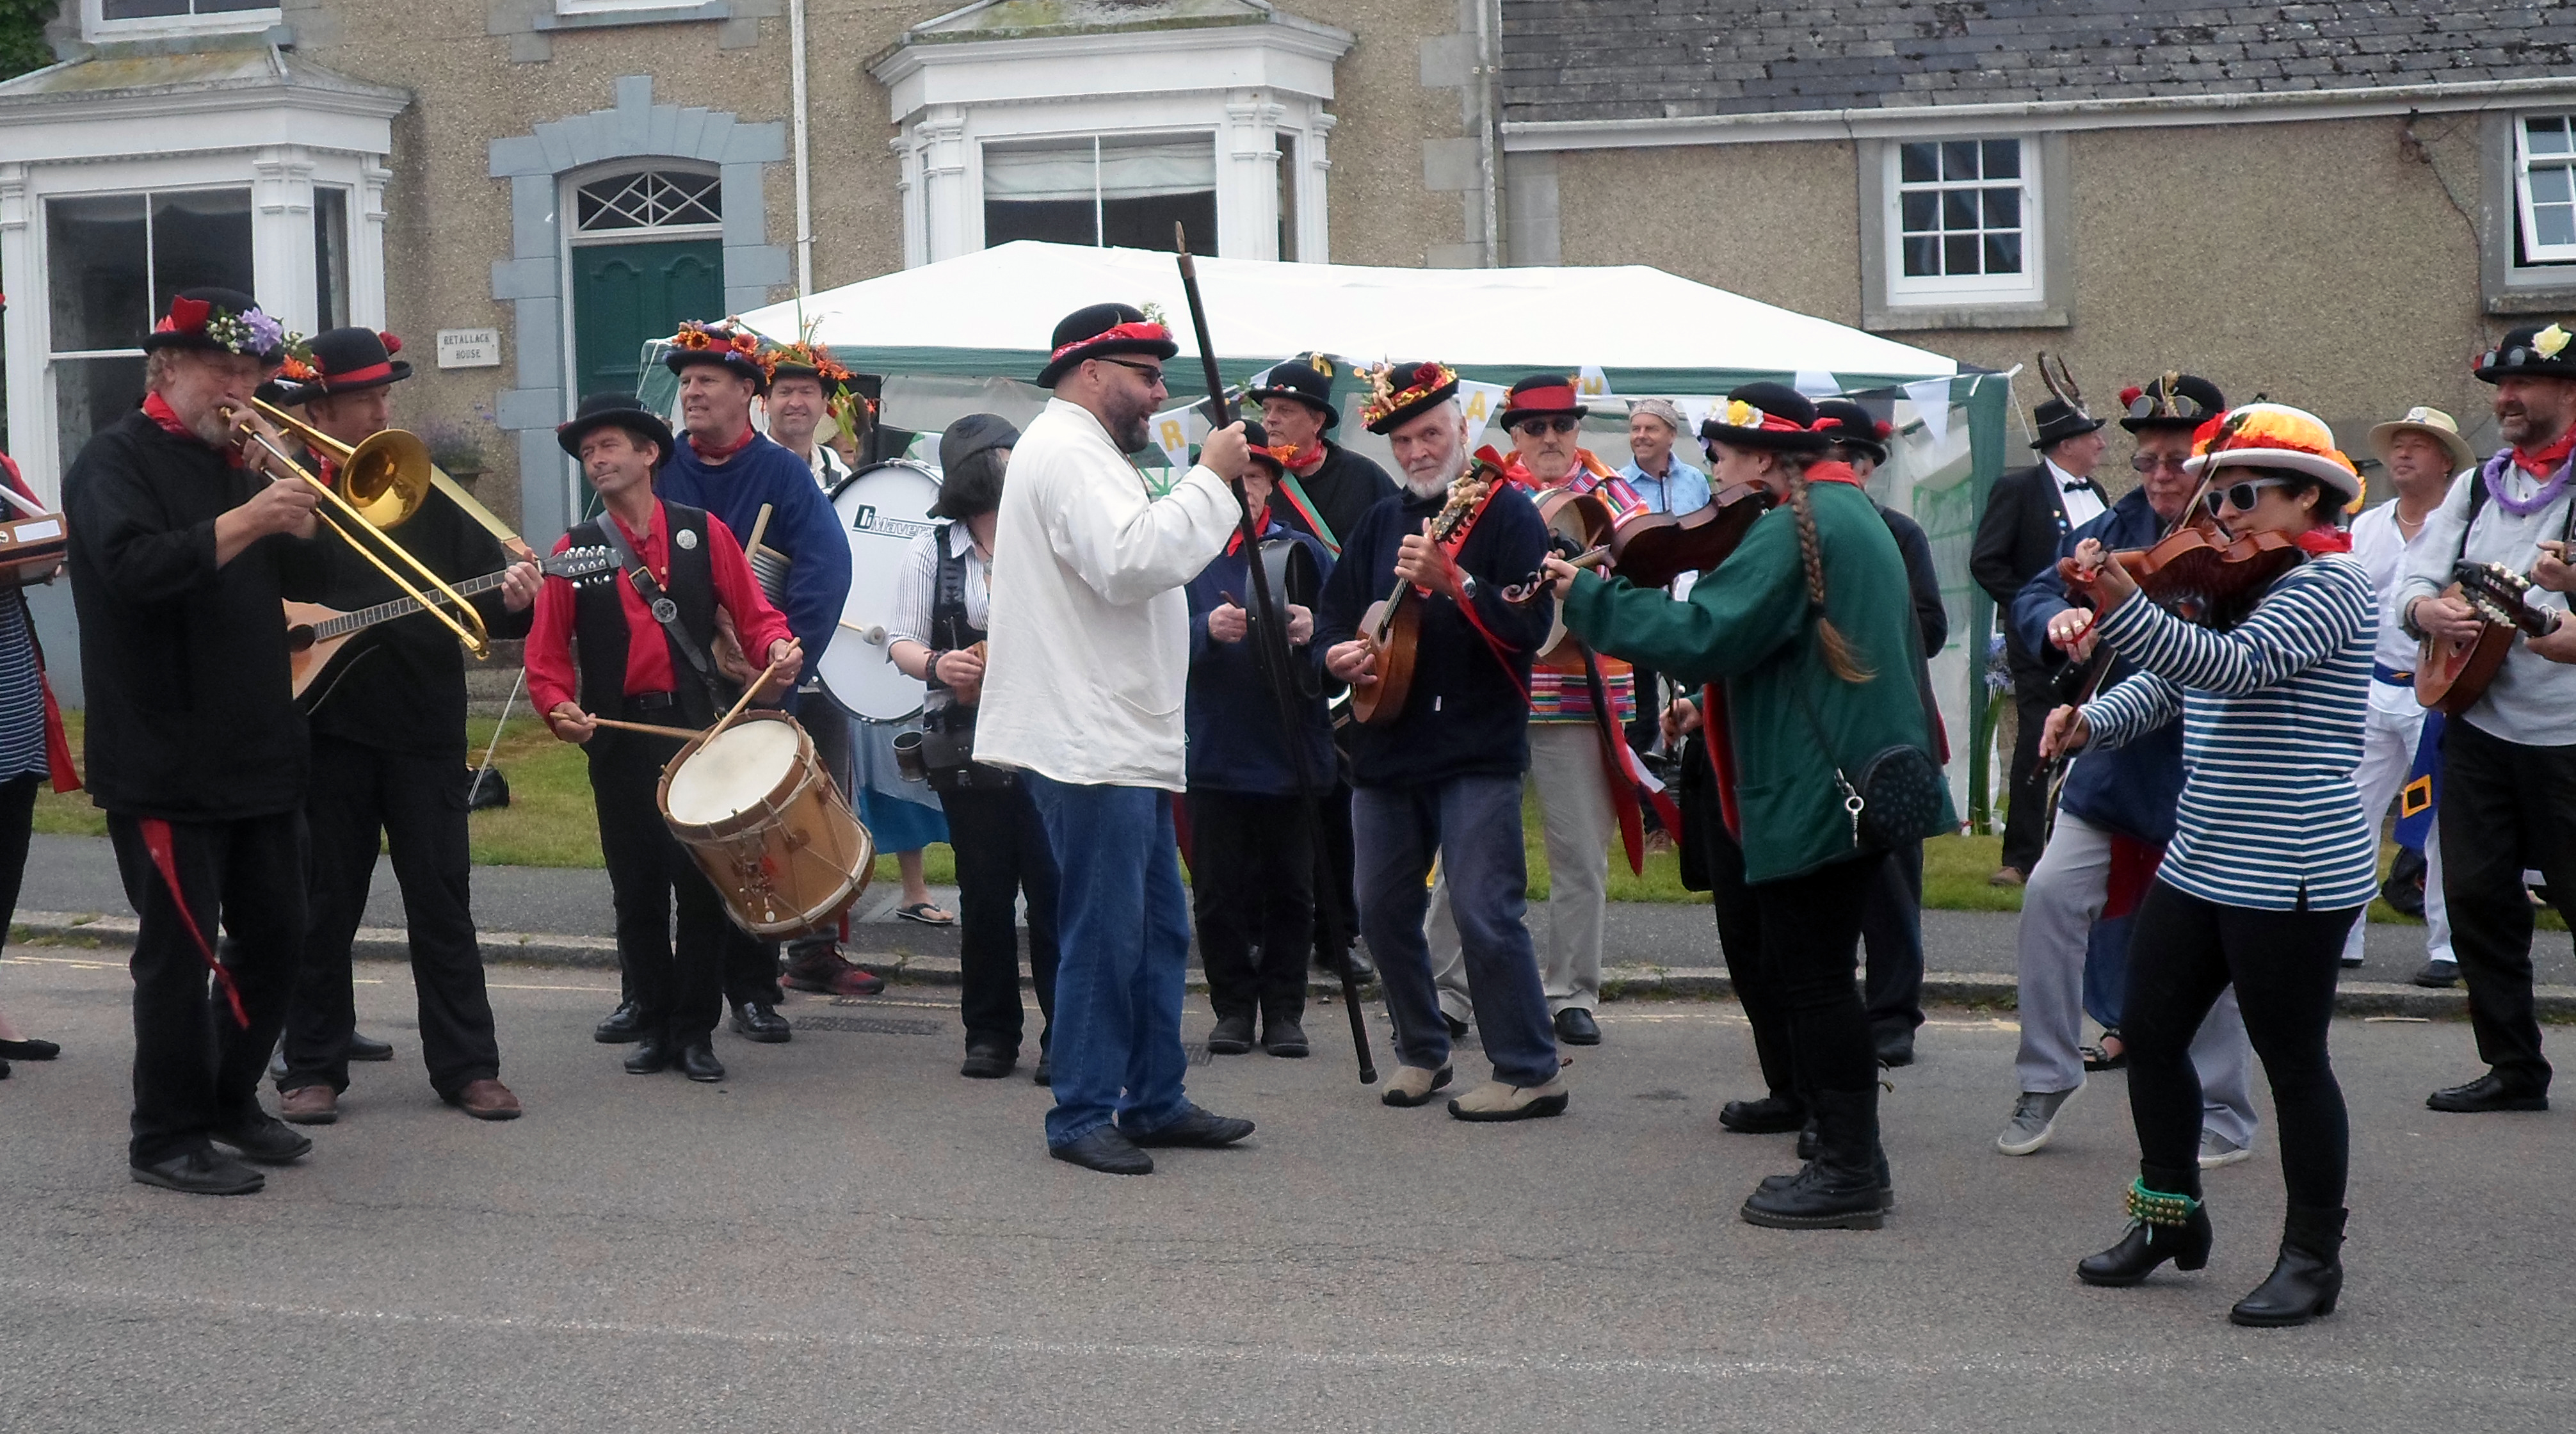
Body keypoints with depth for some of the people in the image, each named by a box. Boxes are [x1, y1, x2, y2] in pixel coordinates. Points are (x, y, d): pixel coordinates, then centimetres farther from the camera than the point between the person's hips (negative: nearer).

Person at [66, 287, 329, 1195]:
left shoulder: (233, 463, 17)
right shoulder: (117, 460, -6)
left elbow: (310, 577, 11)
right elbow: (133, 566, -24)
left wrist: (285, 492, -4)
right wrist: (245, 519, -29)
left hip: (260, 750, 8)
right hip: (165, 758, -8)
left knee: (275, 935, 12)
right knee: (181, 946, -3)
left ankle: (231, 1099, 27)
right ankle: (168, 1137, 7)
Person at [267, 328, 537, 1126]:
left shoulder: (430, 492, 7)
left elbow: (484, 595, 3)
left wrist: (514, 598, -17)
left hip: (425, 729, 1)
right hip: (326, 728, -1)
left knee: (443, 902, 3)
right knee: (324, 906, 6)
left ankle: (467, 1066, 8)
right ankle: (313, 1068, 15)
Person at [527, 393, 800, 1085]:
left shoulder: (704, 533, 6)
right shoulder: (575, 551, 7)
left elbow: (753, 613, 5)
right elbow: (548, 651, 4)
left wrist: (778, 647, -16)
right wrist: (559, 706, -13)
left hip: (701, 725, -1)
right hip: (621, 739, 1)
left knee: (703, 885, -1)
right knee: (638, 892, 6)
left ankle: (695, 1030, 9)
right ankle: (653, 1027, 17)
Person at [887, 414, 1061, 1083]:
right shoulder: (933, 551, 6)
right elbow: (901, 641, 3)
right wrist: (936, 665, -17)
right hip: (969, 746, 1)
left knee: (1054, 886, -4)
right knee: (985, 891, 7)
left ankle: (1063, 1036, 4)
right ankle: (990, 1034, 18)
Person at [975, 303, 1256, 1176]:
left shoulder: (1082, 451, 22)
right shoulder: (1068, 451, -13)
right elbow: (1129, 561, -27)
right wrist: (1210, 480, -19)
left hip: (1123, 742, 11)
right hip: (1088, 743, -11)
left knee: (1158, 931, 14)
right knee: (1103, 937, -7)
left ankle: (1154, 1103, 21)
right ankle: (1081, 1118, 0)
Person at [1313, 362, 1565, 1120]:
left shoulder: (1506, 512, -5)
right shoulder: (1380, 524, 14)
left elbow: (1529, 626, -16)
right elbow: (1335, 612, 20)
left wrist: (1451, 580, -28)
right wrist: (1338, 652, -2)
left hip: (1477, 750, -7)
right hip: (1387, 747, 7)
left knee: (1483, 910, -12)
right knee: (1384, 910, 10)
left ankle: (1530, 1073, -4)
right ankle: (1421, 1052, 26)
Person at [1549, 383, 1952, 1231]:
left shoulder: (1792, 531, -15)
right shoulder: (1849, 512, 17)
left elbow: (1706, 635, -23)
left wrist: (1590, 599, -16)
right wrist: (1712, 703, 15)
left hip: (1817, 791, -10)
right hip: (1857, 777, 10)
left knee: (1811, 974, -4)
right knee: (1805, 970, 16)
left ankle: (1849, 1175, -1)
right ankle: (1850, 1159, 21)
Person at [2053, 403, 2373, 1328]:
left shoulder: (2329, 584, -13)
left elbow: (2234, 667, -29)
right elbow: (2164, 686, 15)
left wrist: (2121, 607, -42)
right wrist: (2091, 722, -7)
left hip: (2291, 876, -9)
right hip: (2199, 862, 9)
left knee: (2292, 1060, 0)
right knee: (2149, 1033, 12)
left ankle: (2313, 1256, 12)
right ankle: (2170, 1216, 28)